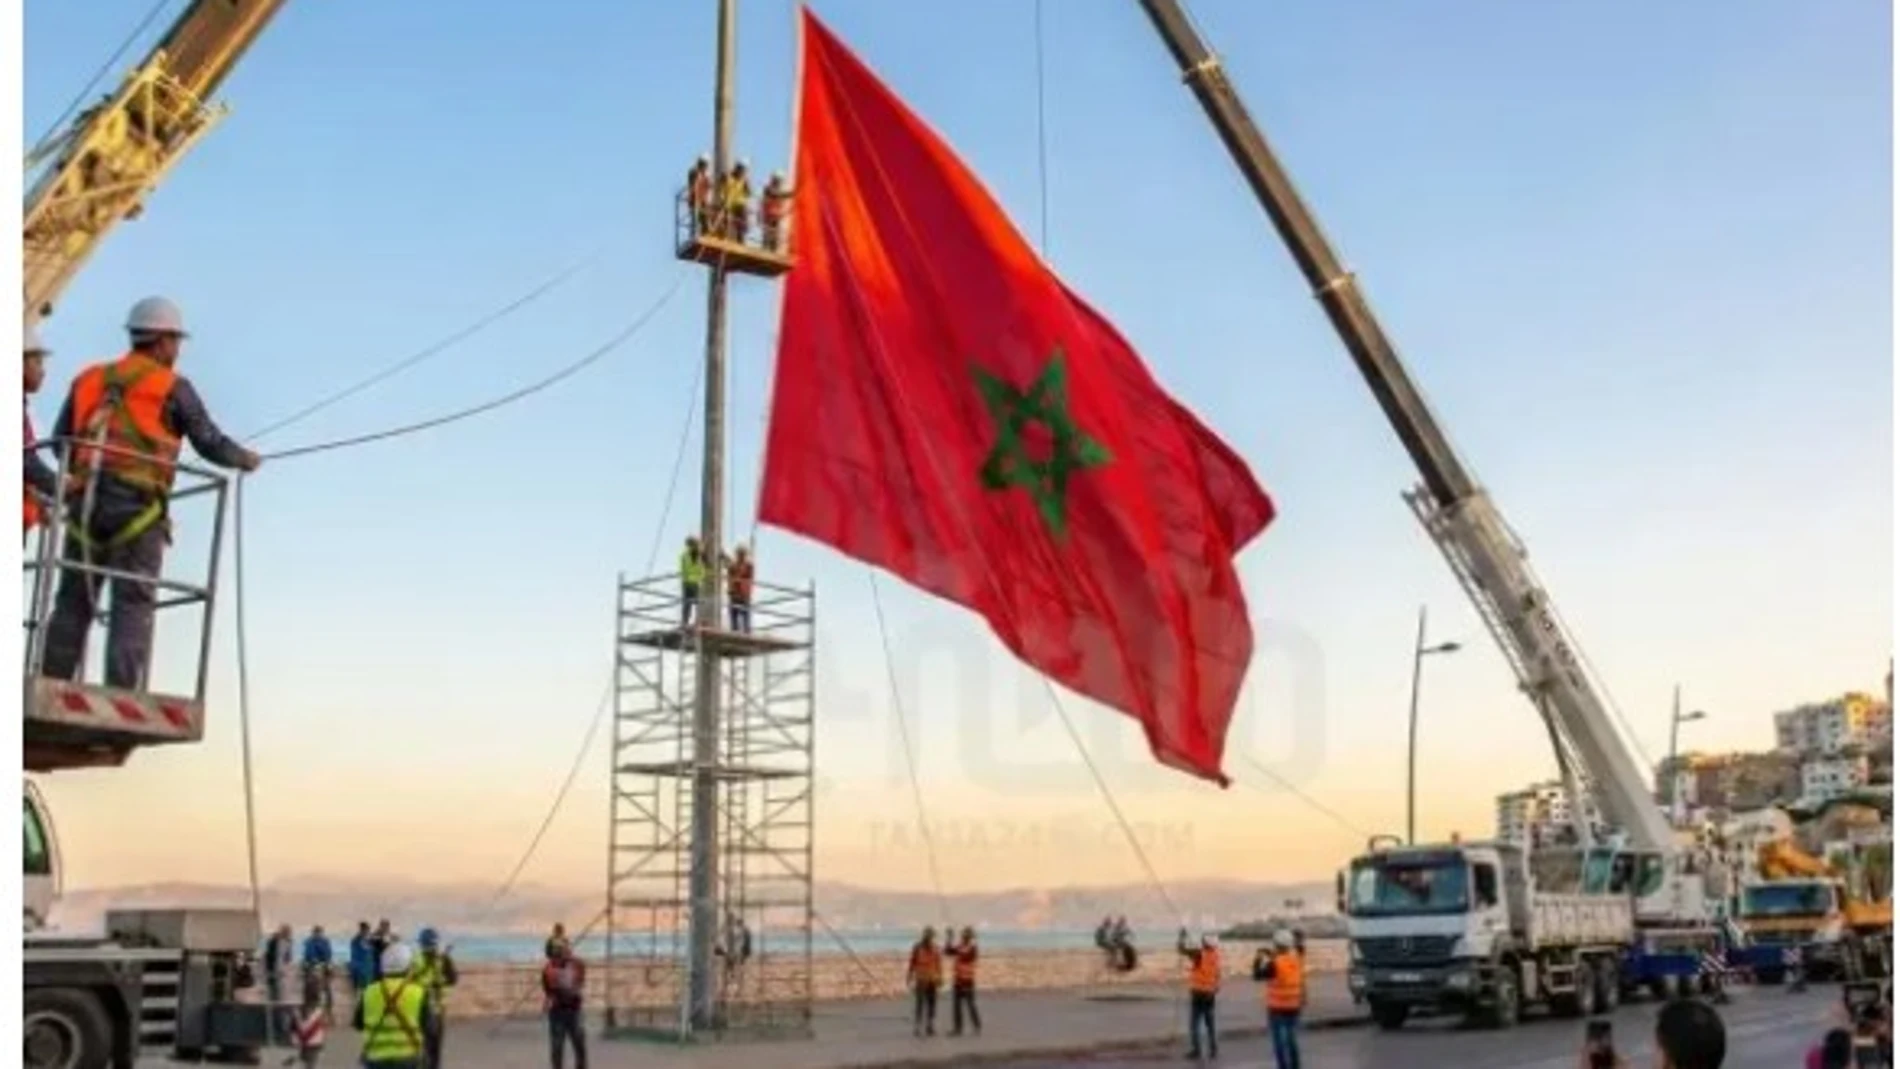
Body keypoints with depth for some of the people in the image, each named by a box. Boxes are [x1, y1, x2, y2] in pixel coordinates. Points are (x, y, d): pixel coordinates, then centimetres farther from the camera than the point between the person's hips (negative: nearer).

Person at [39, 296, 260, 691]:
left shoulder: (90, 378, 17)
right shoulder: (172, 386, 3)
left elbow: (60, 440, 18)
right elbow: (210, 443, 5)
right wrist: (246, 459, 24)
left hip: (86, 502, 5)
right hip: (137, 505, -5)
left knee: (73, 604, 8)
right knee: (133, 606, -6)